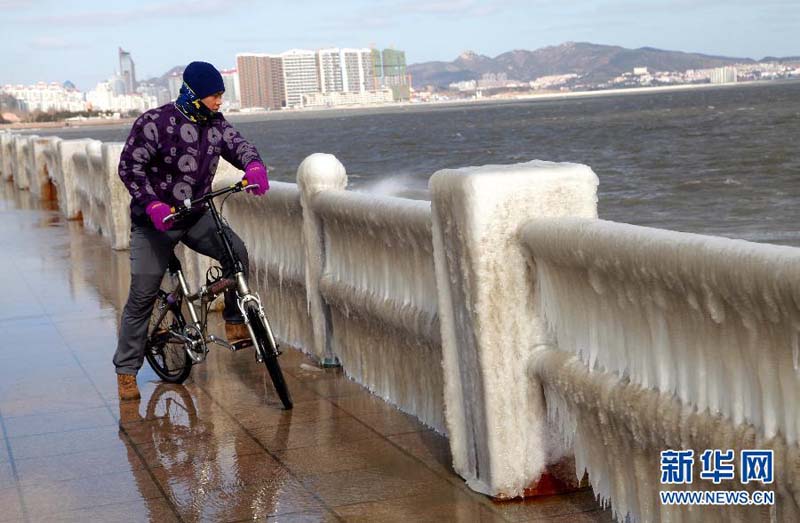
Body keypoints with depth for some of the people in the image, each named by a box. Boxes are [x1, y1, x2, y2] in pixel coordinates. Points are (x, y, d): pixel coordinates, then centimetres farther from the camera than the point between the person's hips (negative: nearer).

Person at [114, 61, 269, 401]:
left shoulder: (215, 124, 1)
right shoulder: (156, 123, -15)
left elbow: (238, 146, -7)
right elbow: (129, 166, -15)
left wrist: (253, 165, -32)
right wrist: (151, 204, -28)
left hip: (196, 216, 4)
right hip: (155, 220, -4)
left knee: (236, 251, -23)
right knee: (142, 296, -1)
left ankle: (235, 321, -6)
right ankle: (126, 370, 11)